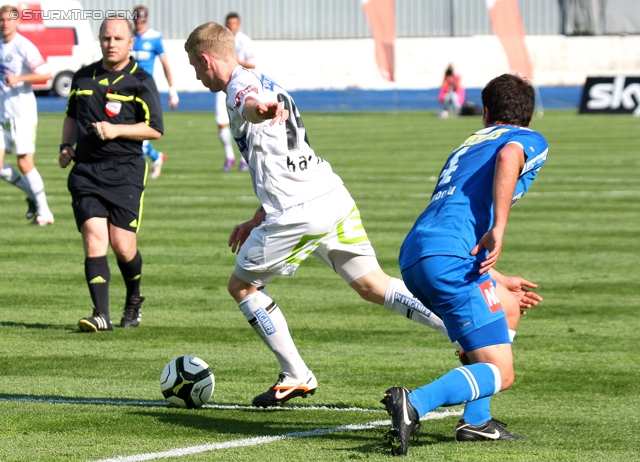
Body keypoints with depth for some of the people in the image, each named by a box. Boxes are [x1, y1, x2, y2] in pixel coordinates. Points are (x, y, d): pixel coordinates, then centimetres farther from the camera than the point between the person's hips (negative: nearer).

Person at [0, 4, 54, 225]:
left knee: (25, 163, -7)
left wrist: (18, 79, -25)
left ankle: (44, 212, 2)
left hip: (22, 113, -7)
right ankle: (31, 194, 19)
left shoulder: (23, 46, -10)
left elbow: (45, 74, -18)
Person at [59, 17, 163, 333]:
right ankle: (101, 315, -15)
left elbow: (154, 129, -4)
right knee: (94, 237, -13)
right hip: (86, 171, 3)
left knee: (122, 245, -6)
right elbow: (71, 115, 27)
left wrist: (116, 130, -16)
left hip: (125, 172, -3)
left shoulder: (140, 82, -2)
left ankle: (134, 300, 24)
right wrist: (66, 146, 11)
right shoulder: (83, 78, 12)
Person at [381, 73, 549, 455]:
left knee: (507, 307, 29)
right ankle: (414, 404, -31)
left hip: (414, 256, 8)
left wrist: (498, 281, 55)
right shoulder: (531, 140, 12)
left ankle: (475, 421, 19)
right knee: (500, 373, -7)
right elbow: (507, 156, -15)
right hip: (448, 257, -8)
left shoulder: (470, 144, 35)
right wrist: (499, 229, -23)